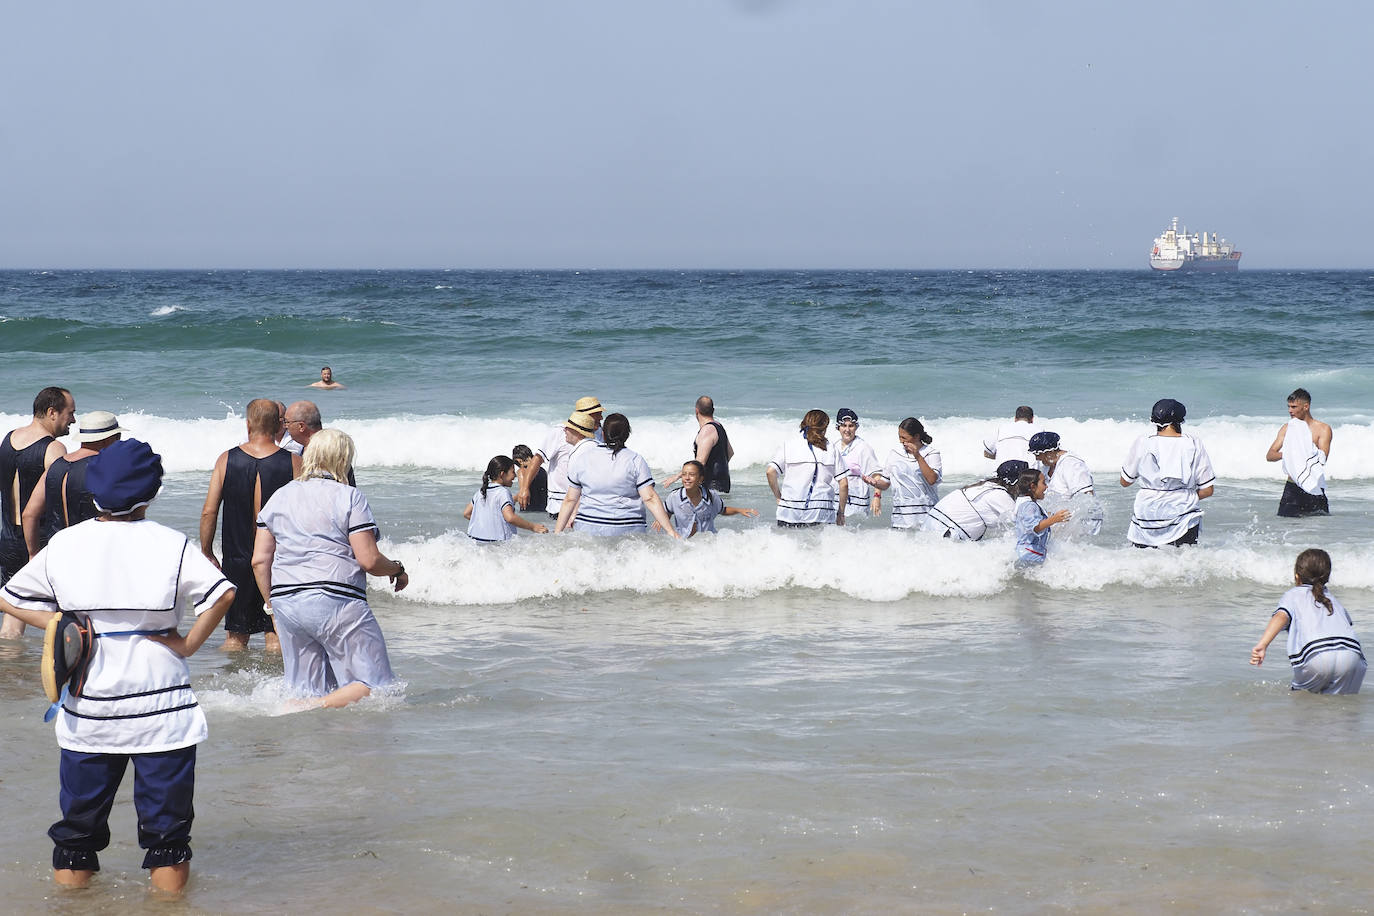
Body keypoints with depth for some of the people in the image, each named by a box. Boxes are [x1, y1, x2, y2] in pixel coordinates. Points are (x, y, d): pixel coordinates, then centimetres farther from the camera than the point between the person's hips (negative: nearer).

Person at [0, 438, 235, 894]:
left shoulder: (64, 544, 1)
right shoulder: (170, 544, -8)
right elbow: (222, 594, -18)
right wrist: (188, 644, -9)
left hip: (87, 712, 2)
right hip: (162, 708, -2)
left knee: (78, 827, 14)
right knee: (166, 824, 8)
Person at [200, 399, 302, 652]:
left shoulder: (226, 460, -4)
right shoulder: (293, 463, -7)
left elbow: (209, 512, -3)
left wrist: (206, 553, 8)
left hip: (237, 560, 1)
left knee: (236, 636, 11)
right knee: (276, 635, 5)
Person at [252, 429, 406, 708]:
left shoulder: (279, 497, 13)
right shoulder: (349, 497, -4)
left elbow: (260, 560, 10)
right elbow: (369, 560, -9)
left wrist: (275, 604, 20)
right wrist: (397, 570, 11)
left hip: (286, 604, 6)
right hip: (336, 601, -6)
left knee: (307, 691, 13)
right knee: (376, 685, -3)